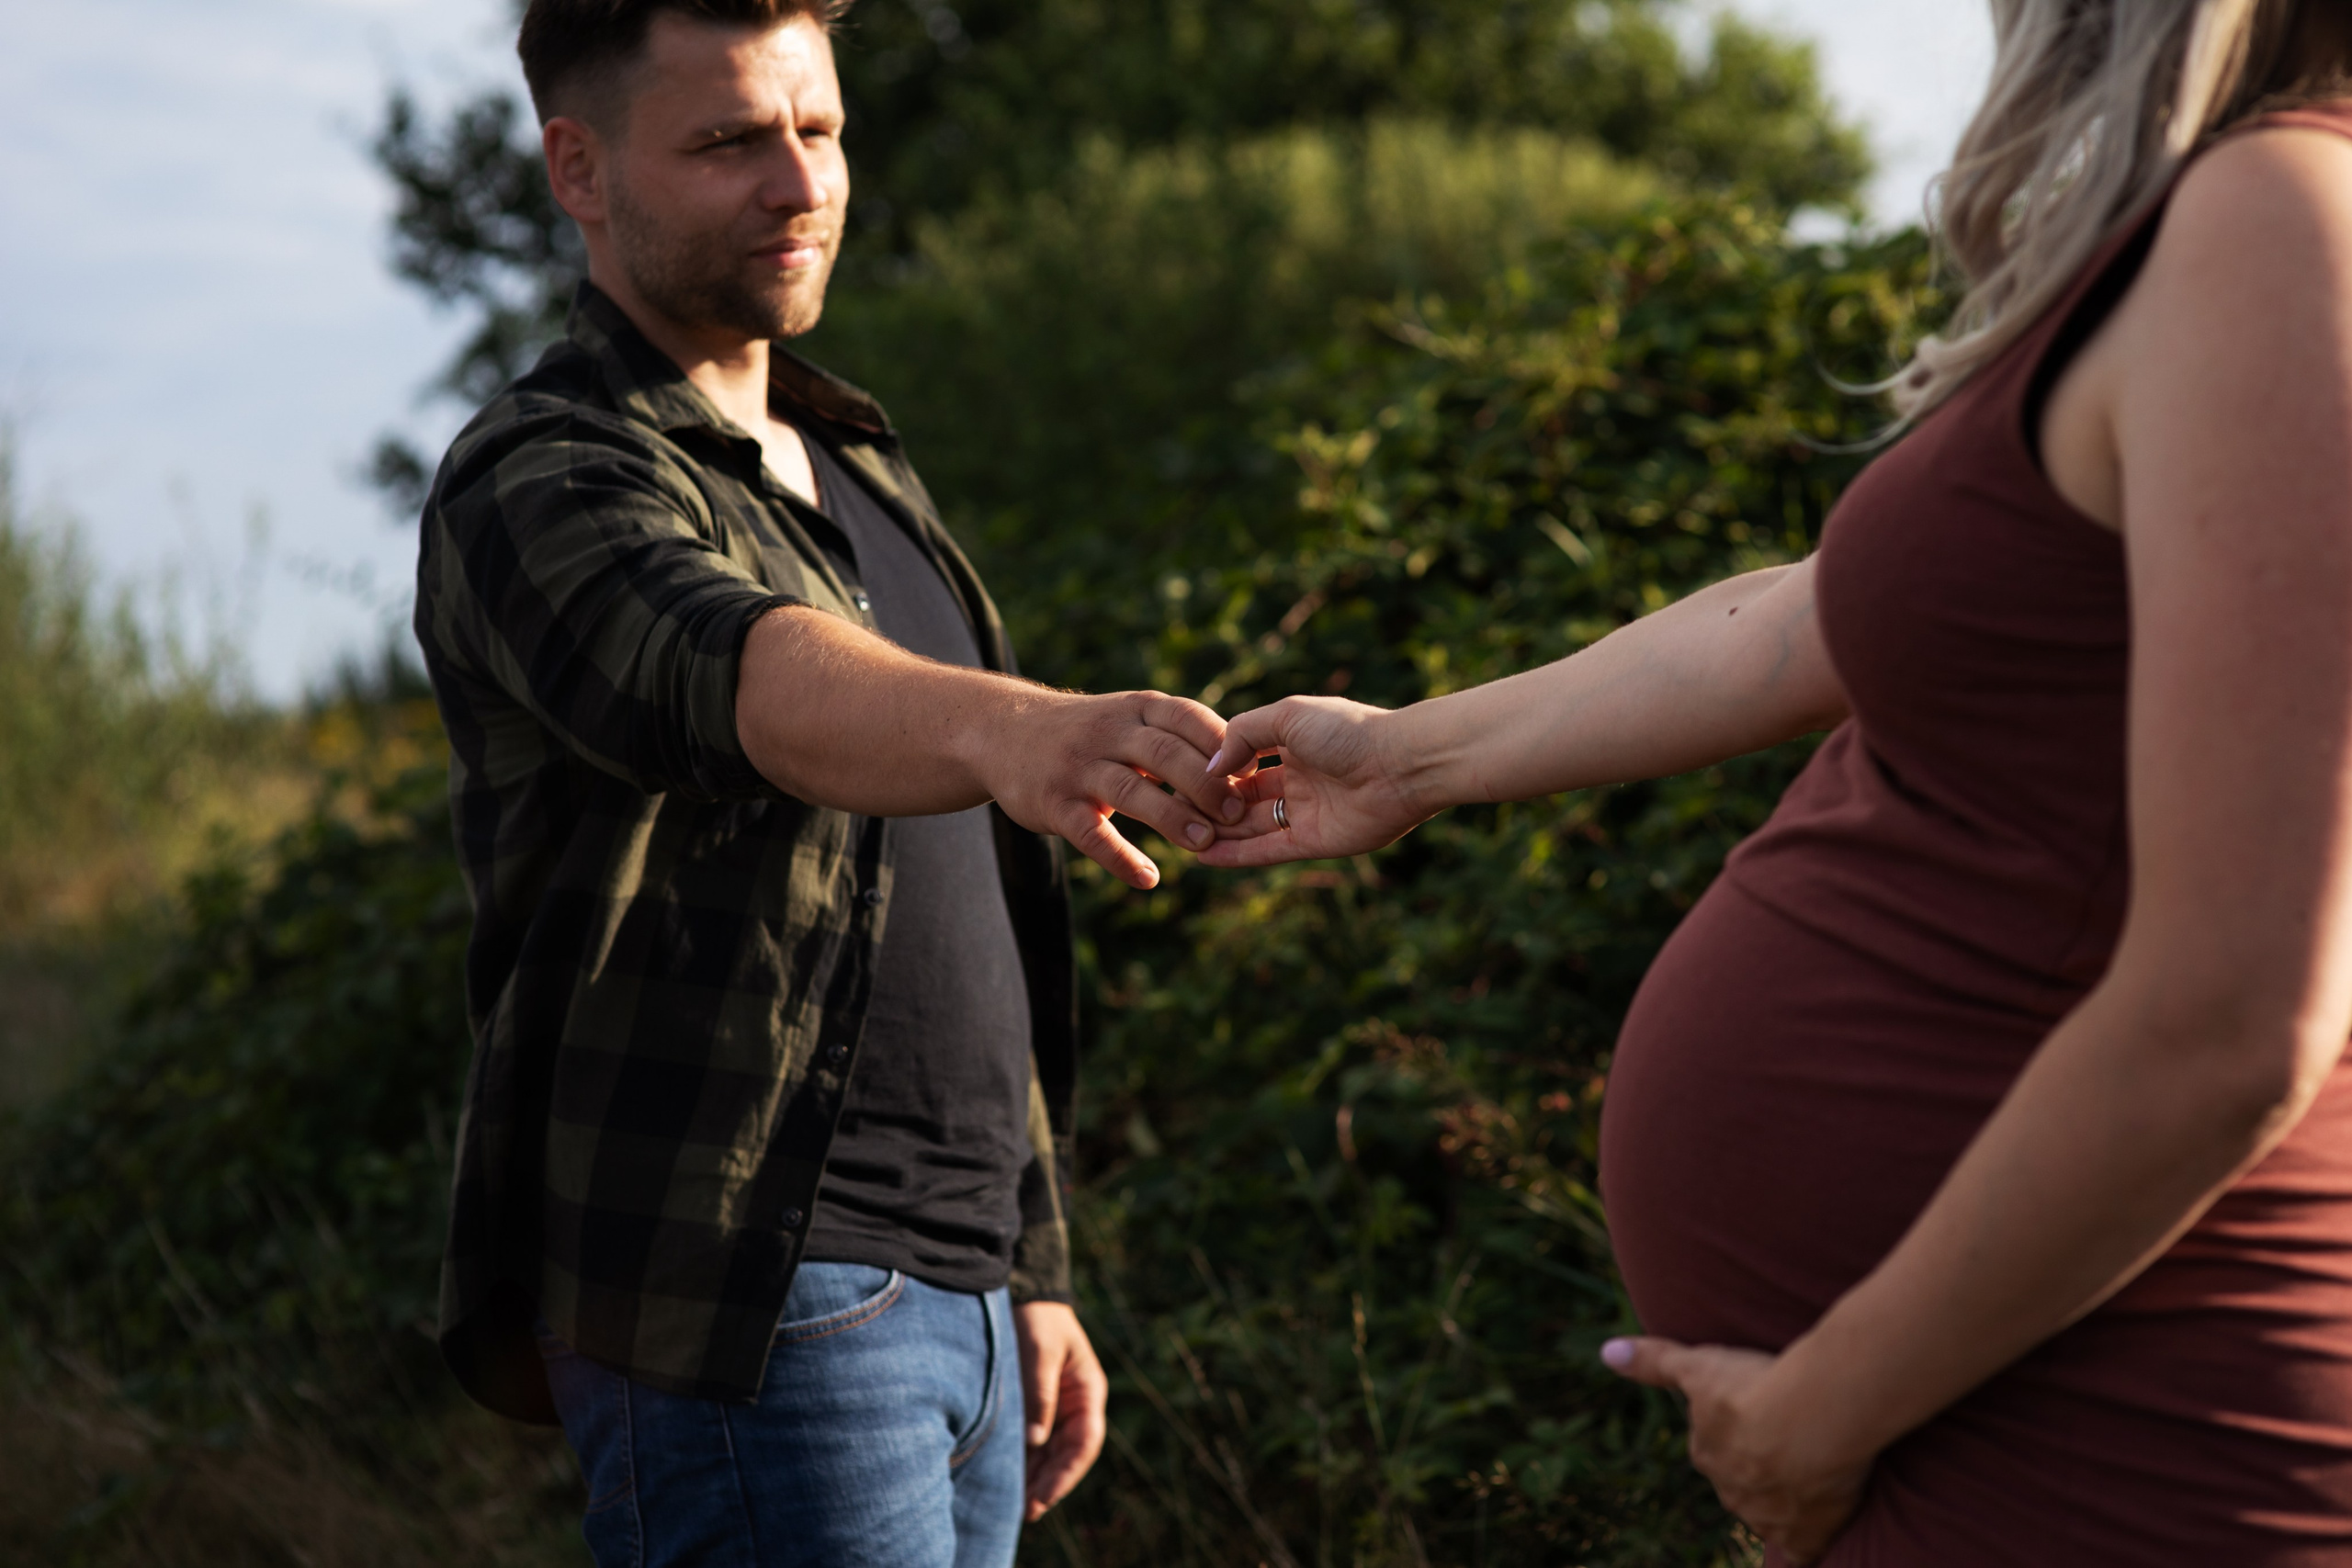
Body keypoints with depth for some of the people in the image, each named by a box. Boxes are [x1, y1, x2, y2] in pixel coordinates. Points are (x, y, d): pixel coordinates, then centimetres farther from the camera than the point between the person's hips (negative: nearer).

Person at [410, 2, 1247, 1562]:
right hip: (743, 1320, -8)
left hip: (942, 1300, 8)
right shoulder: (542, 487, -9)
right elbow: (734, 677, -34)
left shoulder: (861, 477, 18)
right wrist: (1009, 731, -53)